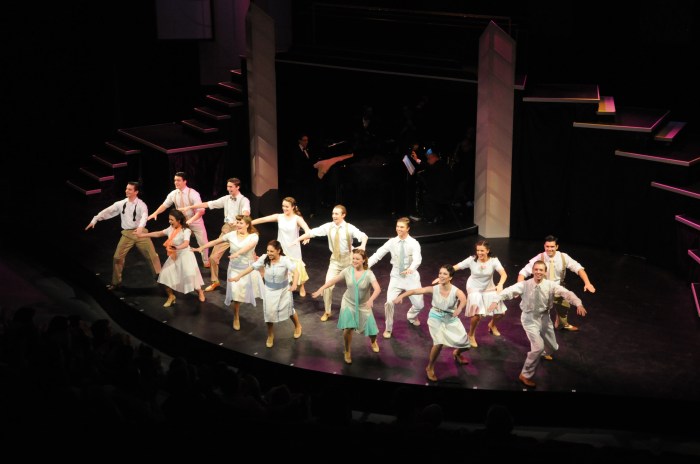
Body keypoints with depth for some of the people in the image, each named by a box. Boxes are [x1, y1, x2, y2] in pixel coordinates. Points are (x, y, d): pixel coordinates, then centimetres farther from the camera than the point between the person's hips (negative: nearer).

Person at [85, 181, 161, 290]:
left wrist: (141, 226, -49)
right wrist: (94, 220, -8)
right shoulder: (121, 204, 2)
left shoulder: (141, 204, -10)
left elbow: (144, 216, -28)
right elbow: (107, 211, 2)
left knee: (152, 255, 1)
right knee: (117, 257, 1)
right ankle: (116, 282, 16)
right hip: (127, 234, 3)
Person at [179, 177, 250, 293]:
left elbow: (246, 212, -31)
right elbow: (208, 204, 6)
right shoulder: (226, 199, 6)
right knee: (213, 257, 3)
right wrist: (189, 207, 4)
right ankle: (215, 282, 20)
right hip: (226, 229, 5)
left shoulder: (244, 200, -10)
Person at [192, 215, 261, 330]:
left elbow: (248, 246, -36)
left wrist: (237, 253, -53)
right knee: (236, 293, -4)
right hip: (234, 269, 1)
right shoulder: (232, 234, -8)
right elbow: (215, 242, -1)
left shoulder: (253, 236, -16)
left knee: (248, 291, 13)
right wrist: (201, 248, -5)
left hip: (248, 269, -1)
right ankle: (236, 318, 13)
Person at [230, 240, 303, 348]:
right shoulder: (265, 258, -19)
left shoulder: (285, 260, -27)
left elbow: (295, 271, -38)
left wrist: (294, 284, -56)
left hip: (283, 290, -2)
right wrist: (238, 276, -16)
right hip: (269, 290, 2)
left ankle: (297, 326, 49)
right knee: (269, 313, 3)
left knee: (289, 309, 16)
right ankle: (270, 336, 28)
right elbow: (252, 267, -13)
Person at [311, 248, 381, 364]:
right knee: (348, 329, -11)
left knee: (371, 330, 4)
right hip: (348, 303, 1)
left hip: (363, 306, -1)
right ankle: (347, 352, 15)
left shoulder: (368, 274, -19)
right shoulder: (348, 270, -11)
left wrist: (371, 299, -49)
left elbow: (377, 289, -31)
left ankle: (373, 341, 44)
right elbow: (334, 280, -3)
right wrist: (321, 289, -9)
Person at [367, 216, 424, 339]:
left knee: (419, 304, 5)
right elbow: (378, 254, -12)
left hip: (411, 277, -1)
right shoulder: (392, 242, -8)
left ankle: (411, 317, 43)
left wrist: (411, 268, -54)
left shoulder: (414, 243, -15)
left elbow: (417, 258, -32)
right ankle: (388, 329, 9)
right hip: (396, 277, 1)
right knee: (389, 302, -14)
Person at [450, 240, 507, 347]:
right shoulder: (472, 260, -21)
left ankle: (492, 324, 40)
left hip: (489, 289, 3)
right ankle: (471, 335, 11)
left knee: (501, 312, 2)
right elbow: (455, 268, -20)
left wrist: (500, 284, -52)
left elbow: (503, 274, -31)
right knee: (477, 314, -19)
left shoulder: (493, 261, -20)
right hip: (474, 289, -2)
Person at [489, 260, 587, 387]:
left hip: (544, 317, 4)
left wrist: (578, 304, -40)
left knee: (552, 348, 16)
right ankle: (525, 375, -1)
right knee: (538, 346, -19)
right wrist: (496, 300, -33)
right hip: (530, 318, -4)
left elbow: (566, 293, -24)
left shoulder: (550, 285, -14)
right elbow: (509, 291, -17)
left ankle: (538, 352, 55)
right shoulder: (525, 285, -16)